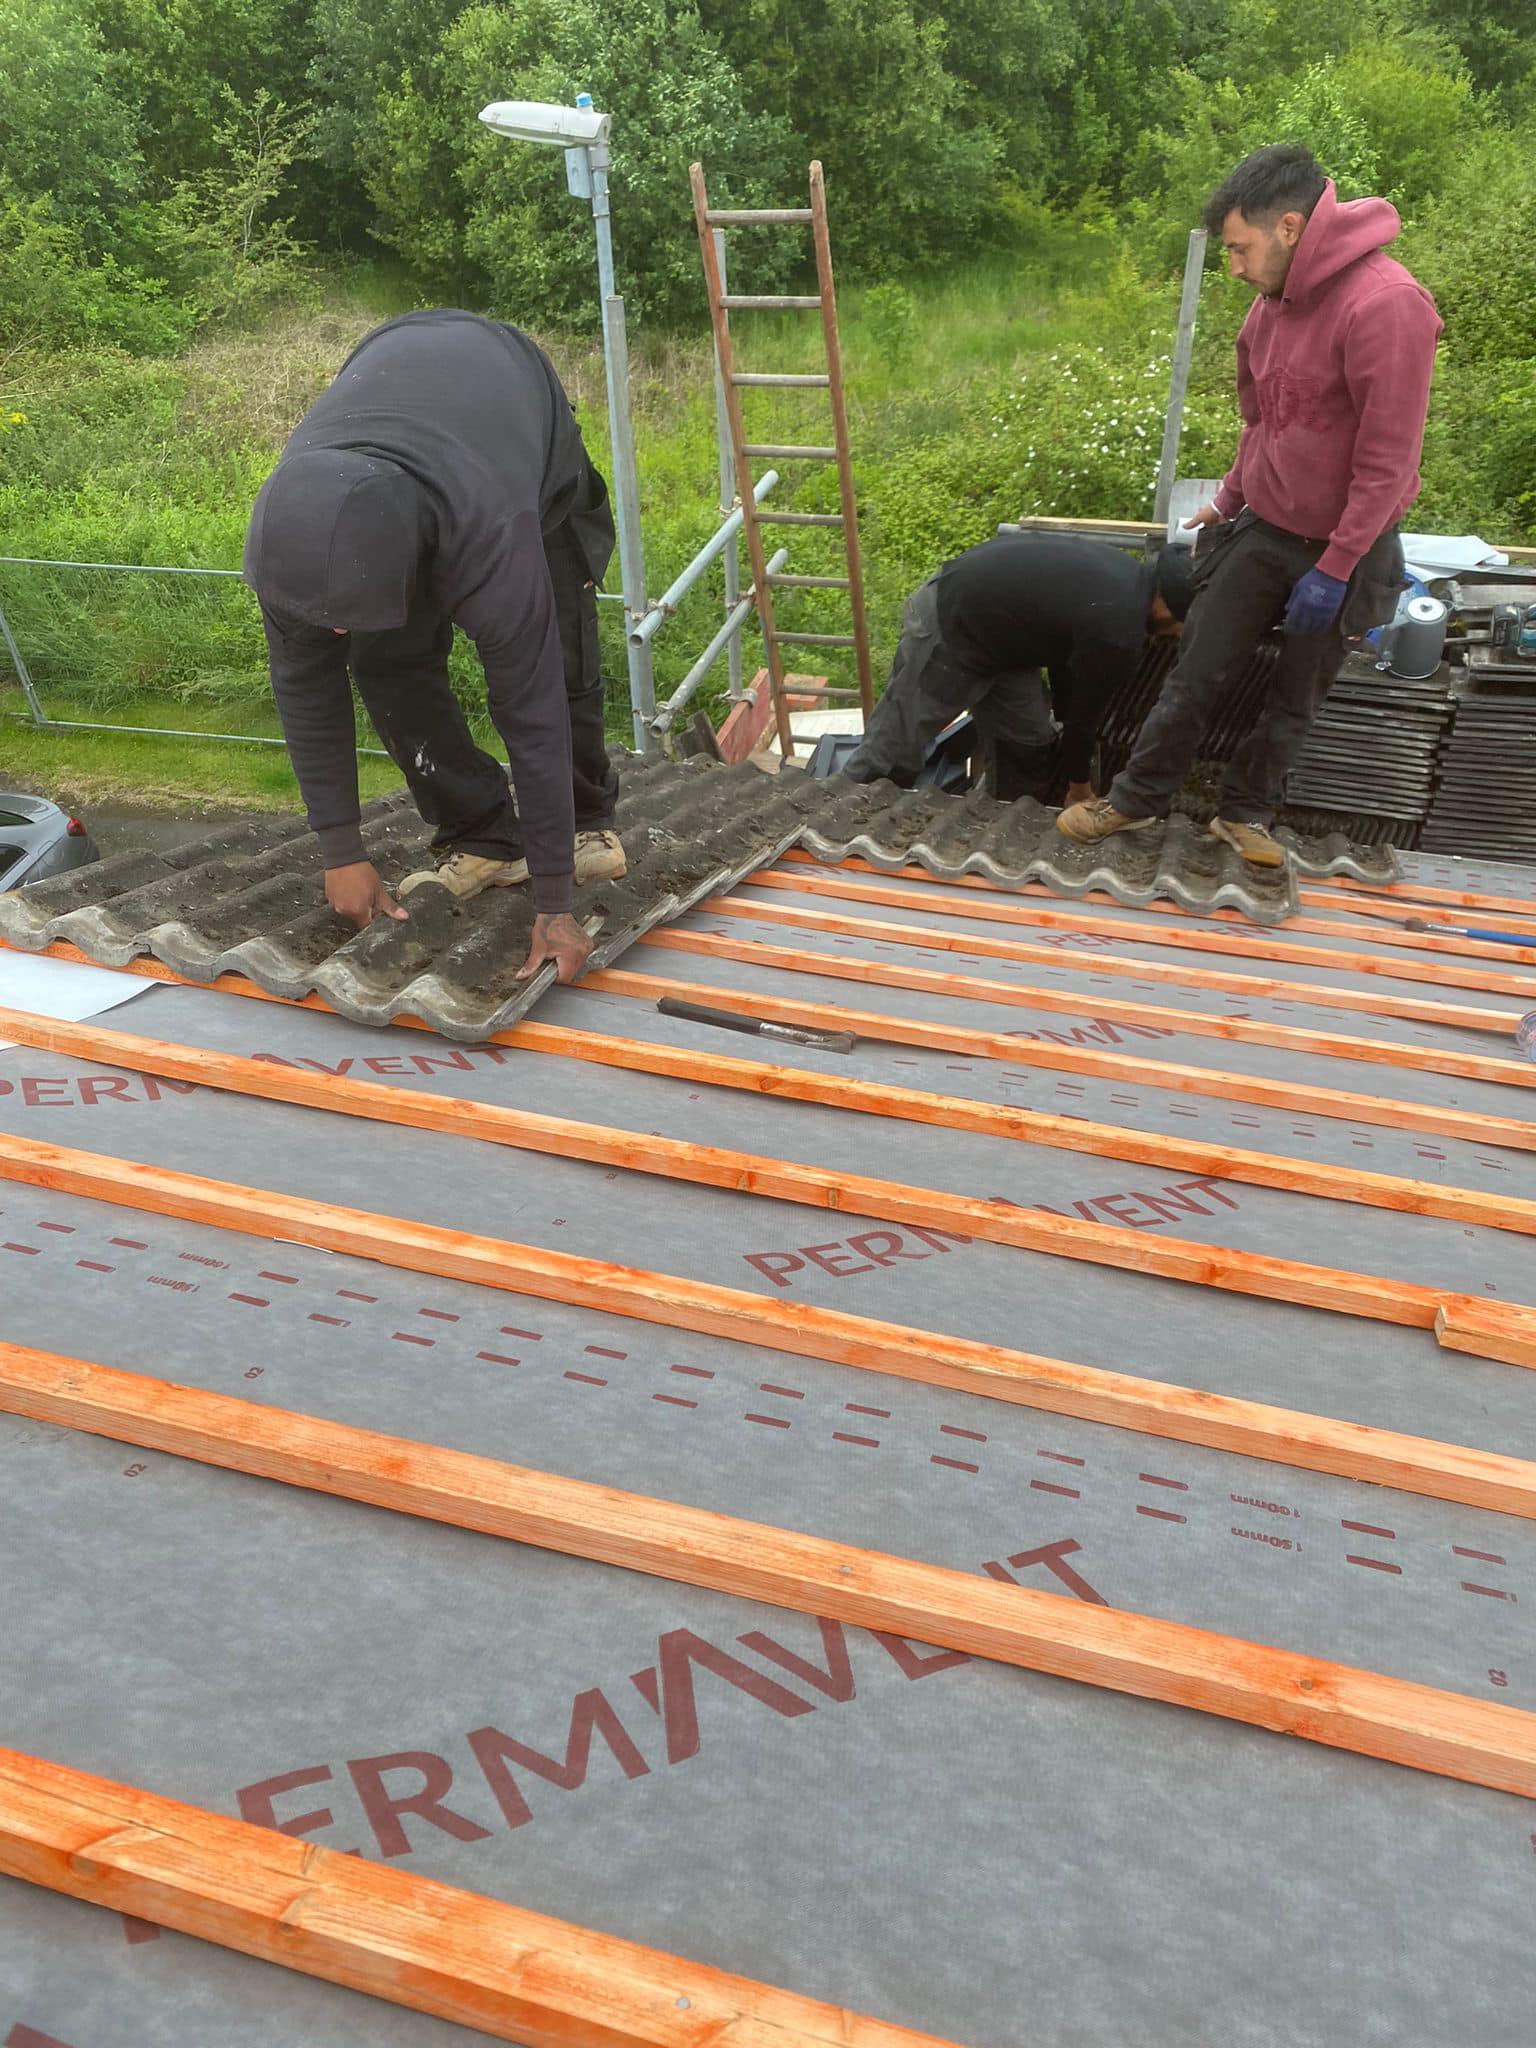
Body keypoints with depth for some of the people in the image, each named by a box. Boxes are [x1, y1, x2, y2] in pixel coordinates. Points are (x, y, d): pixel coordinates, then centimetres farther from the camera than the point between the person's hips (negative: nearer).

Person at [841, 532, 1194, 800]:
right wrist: (1079, 785, 7)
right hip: (948, 629, -10)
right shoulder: (1117, 637, -26)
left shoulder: (1124, 571, 1)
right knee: (896, 750, -1)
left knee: (1030, 742, 10)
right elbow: (1085, 714, -11)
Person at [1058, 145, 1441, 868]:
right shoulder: (1277, 300, 1)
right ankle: (1137, 798, 19)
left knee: (1295, 698, 10)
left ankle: (1245, 813, 26)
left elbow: (1388, 461, -22)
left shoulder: (1385, 305, -24)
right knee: (1197, 672, 7)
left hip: (1341, 549, -6)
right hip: (1261, 532, 6)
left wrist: (1333, 571, -20)